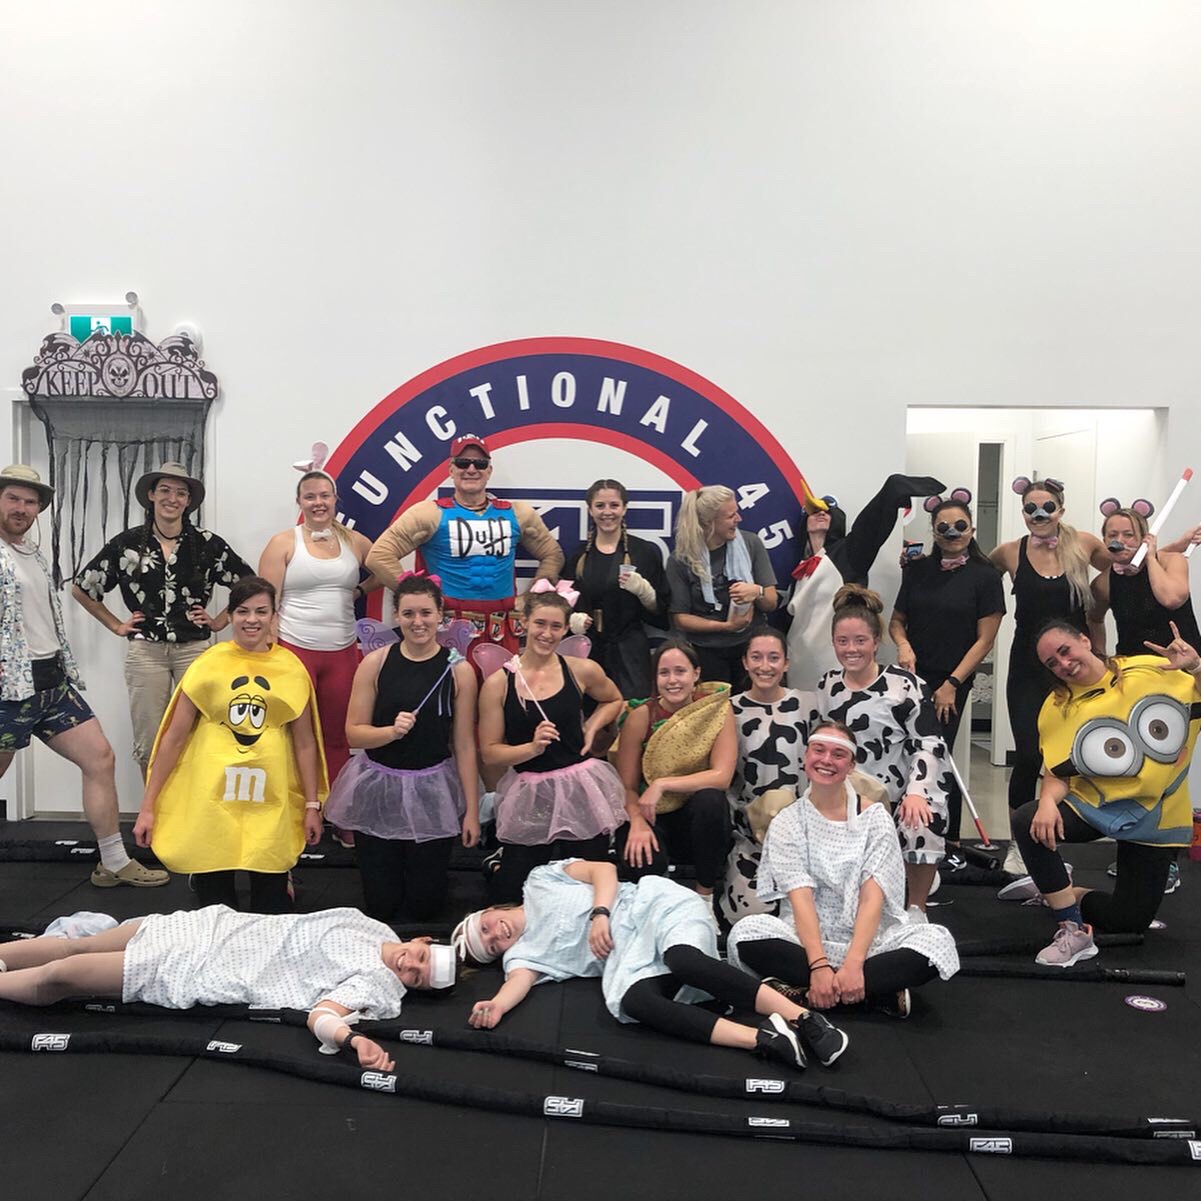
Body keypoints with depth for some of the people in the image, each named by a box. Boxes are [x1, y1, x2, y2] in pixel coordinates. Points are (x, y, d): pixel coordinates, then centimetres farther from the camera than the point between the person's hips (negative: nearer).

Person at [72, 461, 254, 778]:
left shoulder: (208, 544, 1)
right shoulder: (127, 543, 3)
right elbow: (81, 588, 13)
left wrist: (220, 622, 4)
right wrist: (116, 626, 8)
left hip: (194, 649, 0)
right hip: (145, 651, 1)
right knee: (148, 742, 3)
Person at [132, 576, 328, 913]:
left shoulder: (292, 668, 2)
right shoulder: (208, 665, -1)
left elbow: (305, 742, 8)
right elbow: (173, 738, 2)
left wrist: (313, 805, 7)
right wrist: (148, 806, 2)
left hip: (270, 803, 1)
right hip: (212, 798, -1)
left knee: (271, 911, 7)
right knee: (215, 908, 6)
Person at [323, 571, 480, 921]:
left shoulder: (458, 670, -5)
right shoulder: (375, 663, -4)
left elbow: (464, 745, -2)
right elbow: (354, 732, -2)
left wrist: (472, 810, -1)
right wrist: (392, 731, -22)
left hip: (432, 792, 0)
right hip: (379, 789, 1)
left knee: (425, 902, 8)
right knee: (380, 902, 8)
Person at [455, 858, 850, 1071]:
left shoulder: (539, 881, 16)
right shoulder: (522, 955, 19)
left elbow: (603, 869, 7)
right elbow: (518, 983, -3)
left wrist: (599, 913, -9)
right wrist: (495, 1006, -24)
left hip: (655, 904, -2)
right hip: (626, 953, 2)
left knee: (682, 959, -35)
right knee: (628, 1000, -31)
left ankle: (802, 1018, -35)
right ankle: (762, 1038, -41)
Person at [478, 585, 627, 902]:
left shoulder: (582, 670, -2)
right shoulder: (498, 683, -7)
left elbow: (614, 700, 19)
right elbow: (489, 753, -6)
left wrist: (591, 729, 3)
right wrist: (532, 747, -21)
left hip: (580, 790, 2)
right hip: (529, 795, -1)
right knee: (512, 892, 5)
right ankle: (497, 864, 40)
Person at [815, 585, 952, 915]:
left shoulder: (904, 684, -11)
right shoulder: (826, 687, 4)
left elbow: (930, 744, -12)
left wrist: (916, 792, -24)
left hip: (905, 794, -4)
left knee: (922, 826, -31)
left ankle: (917, 909, -7)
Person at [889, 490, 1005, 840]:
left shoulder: (985, 576, -3)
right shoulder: (919, 569, 7)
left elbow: (984, 640, -4)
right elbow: (897, 620, 16)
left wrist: (951, 685, -8)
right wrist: (903, 644, -6)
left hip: (951, 682, -3)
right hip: (912, 677, 3)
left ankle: (947, 841, 9)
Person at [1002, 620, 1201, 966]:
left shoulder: (1152, 670, -8)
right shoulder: (1057, 708, -4)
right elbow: (1057, 775, -5)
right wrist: (1048, 801, -27)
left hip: (1154, 817, 0)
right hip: (1091, 805, 1)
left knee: (1130, 921, 1)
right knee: (1028, 822, -30)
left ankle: (1058, 894, 30)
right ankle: (1074, 931, -16)